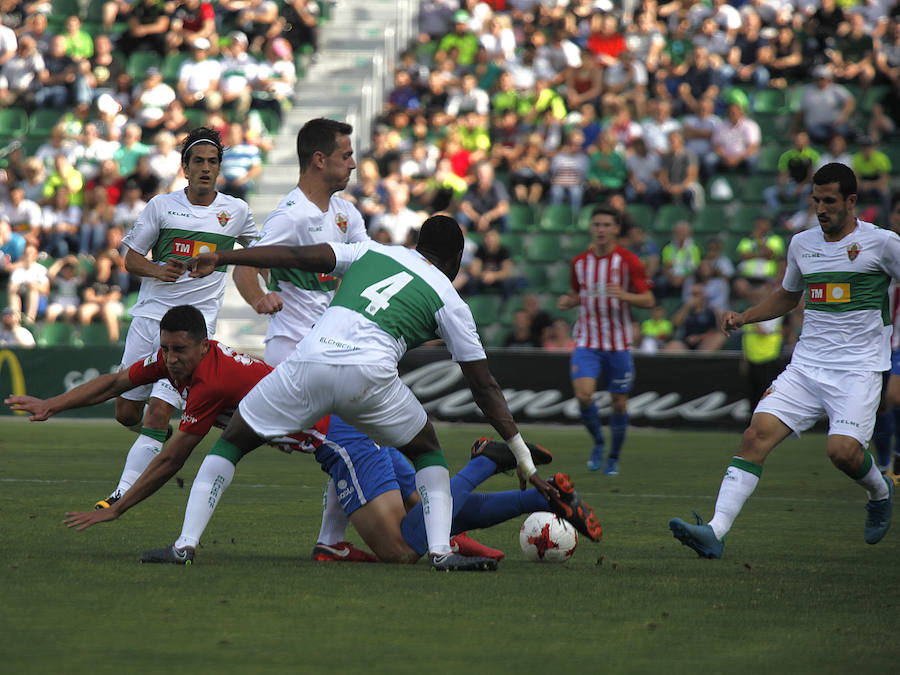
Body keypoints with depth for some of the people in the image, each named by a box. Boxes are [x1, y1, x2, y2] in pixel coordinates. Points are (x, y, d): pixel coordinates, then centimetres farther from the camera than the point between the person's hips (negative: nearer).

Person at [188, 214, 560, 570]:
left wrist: (221, 257, 19)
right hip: (370, 374, -1)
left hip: (310, 359, 1)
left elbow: (297, 256, 16)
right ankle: (441, 551, 9)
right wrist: (525, 461, 22)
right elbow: (483, 386, 20)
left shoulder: (372, 252, 28)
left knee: (233, 439, 18)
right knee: (426, 450, 27)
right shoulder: (449, 301, 21)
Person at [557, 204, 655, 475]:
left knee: (619, 403, 4)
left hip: (618, 345, -1)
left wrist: (624, 295, -26)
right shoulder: (579, 262, 5)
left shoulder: (628, 261, -5)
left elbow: (648, 300, -6)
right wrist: (568, 301, -3)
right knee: (583, 394, -19)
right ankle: (598, 442, 7)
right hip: (587, 343, 1)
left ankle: (614, 457, 25)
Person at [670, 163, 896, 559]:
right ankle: (715, 532, -24)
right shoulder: (802, 244, 12)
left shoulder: (881, 242, -3)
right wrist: (743, 317, 15)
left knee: (842, 450, -23)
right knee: (758, 433, -16)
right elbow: (787, 296, 29)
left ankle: (880, 492, 14)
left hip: (859, 369, -4)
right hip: (806, 365, 4)